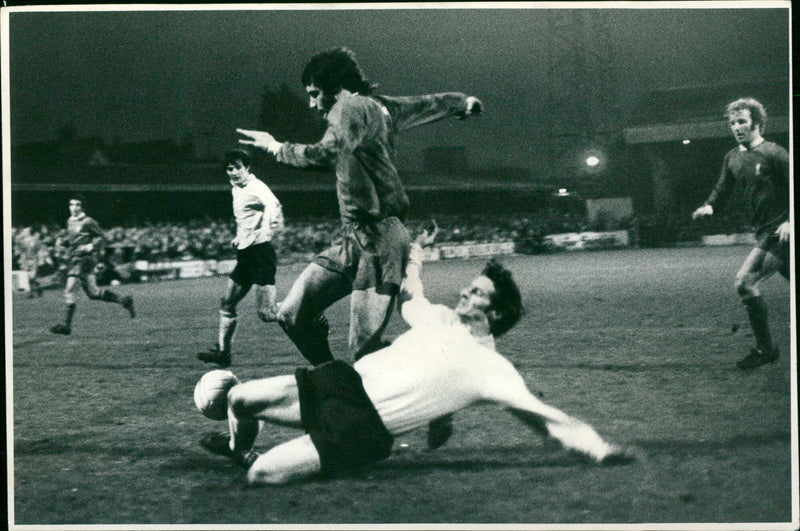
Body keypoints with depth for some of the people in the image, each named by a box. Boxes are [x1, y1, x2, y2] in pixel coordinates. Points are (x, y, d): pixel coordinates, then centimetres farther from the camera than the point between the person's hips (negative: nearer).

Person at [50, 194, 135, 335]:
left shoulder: (88, 222, -8)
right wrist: (64, 242, 9)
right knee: (93, 293, 12)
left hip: (84, 259, -9)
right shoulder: (70, 221, 15)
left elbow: (102, 237, -5)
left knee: (69, 290, -15)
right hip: (73, 259, 9)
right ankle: (123, 300, 26)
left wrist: (91, 246, -19)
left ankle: (66, 325, -13)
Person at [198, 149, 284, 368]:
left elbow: (273, 205, -31)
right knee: (227, 304, 8)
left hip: (260, 251, -9)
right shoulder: (236, 189, 17)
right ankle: (222, 351, 16)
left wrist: (271, 230, -40)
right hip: (245, 253, 9)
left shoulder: (255, 187, -11)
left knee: (266, 312, -13)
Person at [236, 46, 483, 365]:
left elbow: (325, 155, -30)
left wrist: (277, 147, -14)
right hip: (352, 242, 10)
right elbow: (428, 104, 31)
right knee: (292, 316, 3)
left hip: (377, 244, -10)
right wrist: (464, 102, 51)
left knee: (364, 349, -12)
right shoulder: (380, 107, 15)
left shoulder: (352, 108, -12)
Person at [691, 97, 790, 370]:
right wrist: (709, 206, 0)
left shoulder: (773, 153, -12)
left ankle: (765, 349, -5)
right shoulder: (732, 158, 11)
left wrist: (790, 222, -21)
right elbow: (723, 189, 21)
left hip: (779, 232, -8)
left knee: (745, 281, -15)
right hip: (765, 233, 8)